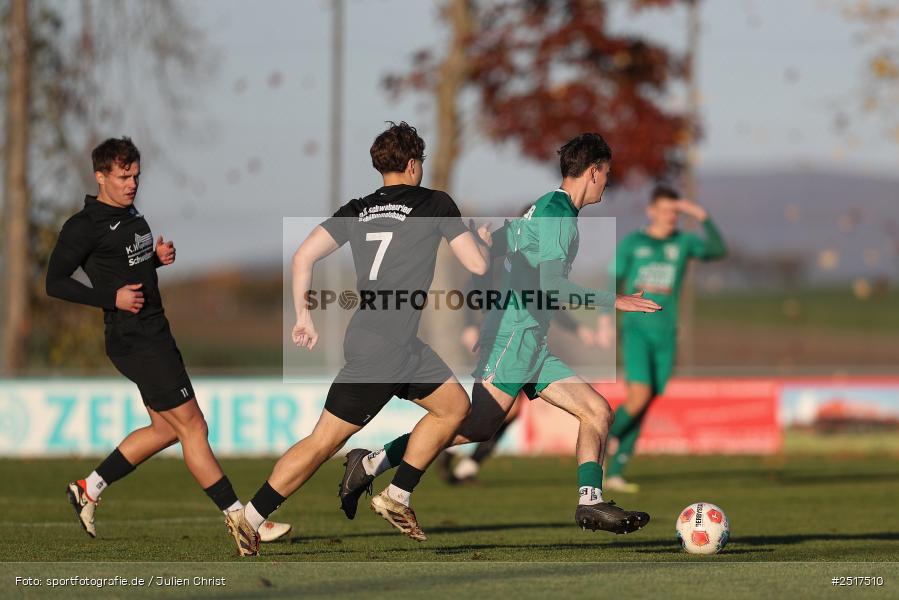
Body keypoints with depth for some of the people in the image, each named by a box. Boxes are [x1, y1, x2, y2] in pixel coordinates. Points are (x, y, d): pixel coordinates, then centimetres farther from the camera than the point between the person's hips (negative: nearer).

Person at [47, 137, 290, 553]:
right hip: (135, 342, -10)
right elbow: (55, 283, -12)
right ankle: (239, 518, -5)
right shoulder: (84, 226, -13)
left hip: (154, 335, 10)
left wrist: (159, 257, 6)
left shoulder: (131, 213, 13)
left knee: (167, 429, 15)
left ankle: (89, 488, 23)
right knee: (192, 426, -8)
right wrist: (112, 297, -20)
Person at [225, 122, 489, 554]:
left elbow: (303, 256, 4)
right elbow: (476, 265, 0)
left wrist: (303, 316, 13)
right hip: (385, 348, -7)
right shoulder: (434, 204, -2)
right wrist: (482, 245, 23)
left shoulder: (358, 210, 13)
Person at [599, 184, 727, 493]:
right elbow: (614, 281, 5)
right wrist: (605, 319, -8)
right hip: (636, 330, -3)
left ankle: (615, 472, 7)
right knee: (640, 395, -21)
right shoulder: (631, 244, 3)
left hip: (665, 334, 3)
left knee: (644, 407, 1)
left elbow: (718, 250, -9)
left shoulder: (684, 242, 8)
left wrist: (702, 216, -19)